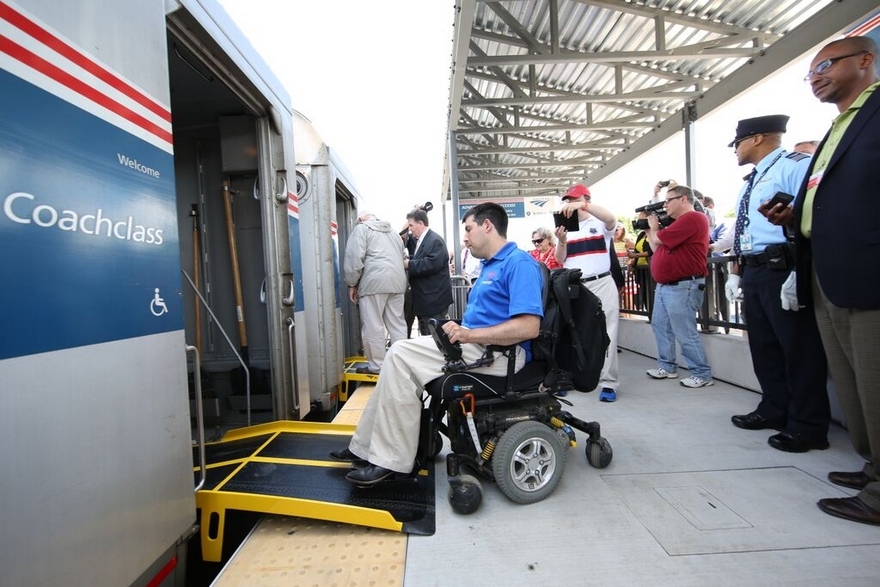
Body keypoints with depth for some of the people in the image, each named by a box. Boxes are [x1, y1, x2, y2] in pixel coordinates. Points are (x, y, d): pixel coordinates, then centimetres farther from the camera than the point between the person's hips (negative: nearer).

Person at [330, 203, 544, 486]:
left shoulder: (519, 263, -12)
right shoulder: (490, 265, 20)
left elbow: (528, 326, -24)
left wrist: (468, 335, -24)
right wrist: (458, 330, 3)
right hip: (476, 345, 10)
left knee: (401, 355, -18)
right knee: (401, 354, 2)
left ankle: (390, 460, -8)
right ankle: (366, 446, 10)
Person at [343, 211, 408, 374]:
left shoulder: (361, 228, 8)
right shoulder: (392, 232, 29)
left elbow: (354, 258, -4)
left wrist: (352, 284, 2)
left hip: (375, 282, -7)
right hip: (397, 281, 7)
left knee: (373, 327, 0)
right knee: (397, 325, 9)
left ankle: (376, 366, 5)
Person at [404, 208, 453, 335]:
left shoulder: (435, 240, -14)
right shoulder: (419, 240, 17)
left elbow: (432, 264, -26)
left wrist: (409, 264, -20)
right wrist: (407, 260, 0)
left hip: (434, 299, -10)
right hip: (424, 298, 10)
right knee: (425, 335, 17)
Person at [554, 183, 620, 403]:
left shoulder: (600, 224, 5)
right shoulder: (566, 227, 12)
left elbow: (611, 219, -20)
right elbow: (560, 260, 7)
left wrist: (583, 205, -30)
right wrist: (562, 241, -12)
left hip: (601, 285, -3)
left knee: (605, 333, -2)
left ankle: (608, 383, 3)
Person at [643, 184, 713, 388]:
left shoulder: (693, 218, -14)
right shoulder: (679, 222, 20)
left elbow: (658, 240, -15)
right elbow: (656, 248, 23)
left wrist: (654, 227, 5)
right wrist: (649, 230, 15)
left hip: (682, 286, -11)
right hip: (664, 285, 11)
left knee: (685, 333, -6)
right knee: (660, 326, 13)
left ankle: (702, 374, 7)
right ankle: (668, 367, 23)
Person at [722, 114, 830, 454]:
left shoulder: (795, 165, -7)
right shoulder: (750, 182, 21)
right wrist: (735, 273, 18)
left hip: (783, 269, -9)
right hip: (753, 273, 9)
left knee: (799, 348, 0)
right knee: (763, 345, 15)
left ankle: (807, 427, 12)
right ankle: (774, 410, 29)